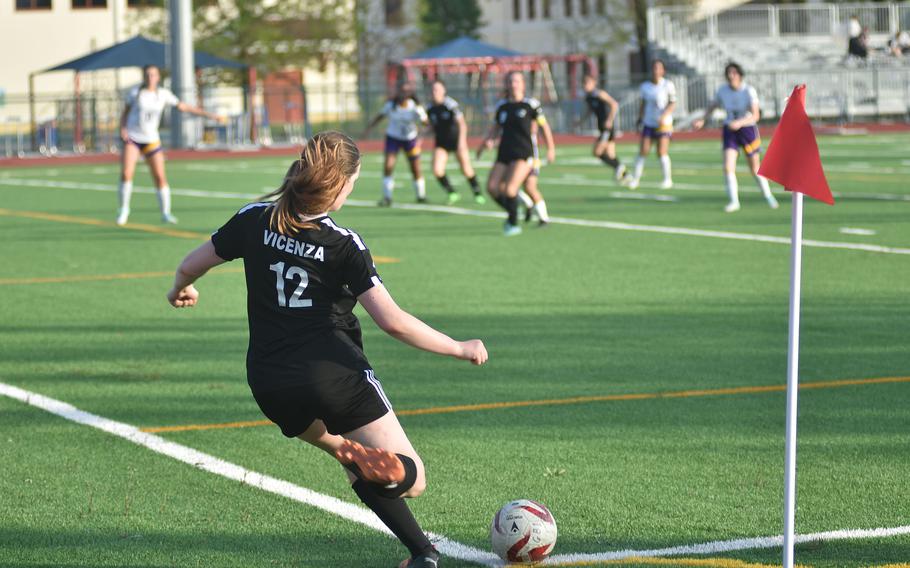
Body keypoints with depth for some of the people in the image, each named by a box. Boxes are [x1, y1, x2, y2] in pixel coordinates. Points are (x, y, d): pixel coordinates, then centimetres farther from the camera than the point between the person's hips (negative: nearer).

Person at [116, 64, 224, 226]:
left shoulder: (163, 94, 0)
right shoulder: (135, 92, -2)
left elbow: (184, 107, 5)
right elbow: (125, 113, 9)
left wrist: (210, 115, 2)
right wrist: (122, 129, -9)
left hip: (151, 140, 1)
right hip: (132, 138, -1)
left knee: (160, 177, -6)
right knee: (126, 174, -16)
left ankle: (166, 213, 7)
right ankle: (124, 209, 1)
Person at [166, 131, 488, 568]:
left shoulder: (254, 220, 4)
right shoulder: (344, 245, -7)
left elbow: (190, 266, 17)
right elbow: (393, 322, -12)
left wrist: (181, 290, 41)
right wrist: (460, 349, 0)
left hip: (269, 385, 5)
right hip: (335, 376, -5)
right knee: (411, 480, 1)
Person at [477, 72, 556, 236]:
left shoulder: (531, 104, -2)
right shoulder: (502, 106, 10)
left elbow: (544, 125, 7)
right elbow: (495, 128, 19)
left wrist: (551, 148, 10)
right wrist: (487, 141, 2)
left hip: (523, 154, -5)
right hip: (504, 153, 5)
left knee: (510, 188, -19)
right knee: (492, 187, -9)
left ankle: (513, 224, 0)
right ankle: (512, 213, 16)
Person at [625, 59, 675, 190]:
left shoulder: (668, 85, -6)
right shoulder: (645, 86, 5)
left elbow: (673, 103, -5)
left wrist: (664, 116, -19)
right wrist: (639, 119, 10)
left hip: (664, 124, -3)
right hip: (648, 124, 3)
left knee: (662, 152, -9)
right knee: (643, 151, -3)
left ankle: (668, 179, 7)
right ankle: (635, 179, 3)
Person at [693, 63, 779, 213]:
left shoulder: (749, 91, -18)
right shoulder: (722, 90, -7)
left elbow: (755, 115, -26)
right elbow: (713, 106, 12)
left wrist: (740, 122, -42)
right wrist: (702, 120, -3)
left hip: (748, 129, -2)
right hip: (730, 131, 2)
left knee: (755, 169, 9)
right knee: (728, 167, -14)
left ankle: (768, 196, 31)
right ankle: (734, 201, -6)